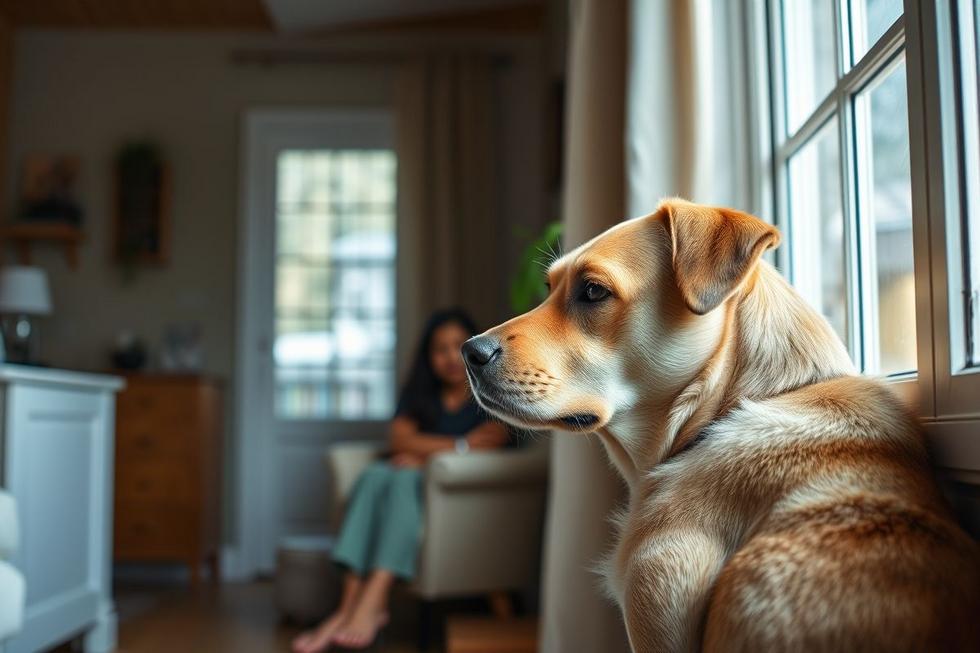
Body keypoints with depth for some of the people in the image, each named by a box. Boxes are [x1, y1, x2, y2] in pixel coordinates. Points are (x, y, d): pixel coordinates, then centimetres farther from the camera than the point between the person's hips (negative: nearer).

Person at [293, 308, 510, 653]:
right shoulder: (419, 394, 19)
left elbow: (492, 444, -10)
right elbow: (399, 438, 1)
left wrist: (423, 454, -8)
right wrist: (460, 445, -9)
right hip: (413, 488, 4)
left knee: (406, 478, -33)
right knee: (375, 474, -28)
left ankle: (373, 601, -46)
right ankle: (350, 604, -40)